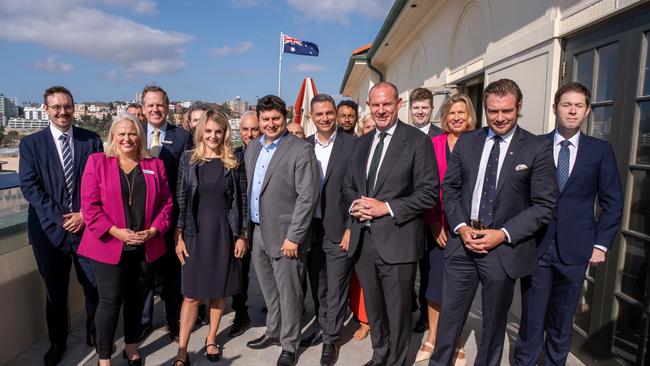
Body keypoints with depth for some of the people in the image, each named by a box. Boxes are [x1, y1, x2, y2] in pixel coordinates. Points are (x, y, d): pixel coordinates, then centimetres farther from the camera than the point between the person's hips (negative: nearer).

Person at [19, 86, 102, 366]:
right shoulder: (30, 143, 3)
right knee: (55, 292, 14)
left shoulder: (92, 140, 3)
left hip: (87, 227, 0)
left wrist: (84, 214, -10)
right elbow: (29, 186, -4)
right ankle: (57, 342, 34)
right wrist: (60, 217, -13)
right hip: (49, 230, 0)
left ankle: (94, 334, 31)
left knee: (95, 287, 8)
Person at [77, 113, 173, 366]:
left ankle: (131, 346, 34)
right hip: (110, 245, -3)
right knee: (110, 301, 0)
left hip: (145, 247, 3)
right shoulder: (97, 162, 0)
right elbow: (90, 204, -6)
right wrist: (115, 231, -15)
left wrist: (154, 229, -8)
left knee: (136, 298, 15)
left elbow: (166, 201, 6)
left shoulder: (155, 165, 7)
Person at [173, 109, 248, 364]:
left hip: (224, 232, 1)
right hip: (195, 232, -1)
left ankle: (211, 340, 31)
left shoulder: (233, 161, 0)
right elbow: (181, 199, 1)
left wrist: (242, 235, 0)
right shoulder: (188, 158, 1)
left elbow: (240, 200, 2)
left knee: (219, 292, 12)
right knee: (192, 294, 2)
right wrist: (179, 236, -3)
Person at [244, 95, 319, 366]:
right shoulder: (252, 148, 10)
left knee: (288, 292, 7)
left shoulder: (301, 150, -12)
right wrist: (247, 228, 11)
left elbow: (307, 197, -17)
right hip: (257, 232, 6)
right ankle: (273, 332, 40)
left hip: (284, 235, -6)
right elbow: (249, 190, 14)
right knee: (269, 290, 21)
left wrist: (293, 237, -18)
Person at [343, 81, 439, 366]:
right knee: (373, 307, 20)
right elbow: (348, 184, 18)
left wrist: (386, 208, -17)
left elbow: (429, 193, -11)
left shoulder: (418, 141, -7)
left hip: (397, 241, -5)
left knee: (397, 311, 9)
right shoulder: (362, 143, 13)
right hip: (363, 239, 6)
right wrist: (355, 204, -4)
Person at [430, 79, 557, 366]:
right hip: (463, 242, 2)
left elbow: (544, 205, -7)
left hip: (505, 249, -2)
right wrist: (461, 227, -7)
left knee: (494, 323, 17)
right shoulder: (466, 142, 4)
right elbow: (449, 187, 7)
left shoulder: (537, 148, -6)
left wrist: (503, 234, -15)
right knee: (449, 316, 11)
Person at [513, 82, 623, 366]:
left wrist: (601, 244, 0)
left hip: (574, 249, 1)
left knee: (562, 322, 13)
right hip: (535, 246, -1)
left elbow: (612, 203, 6)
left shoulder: (601, 150, 4)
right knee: (531, 319, 6)